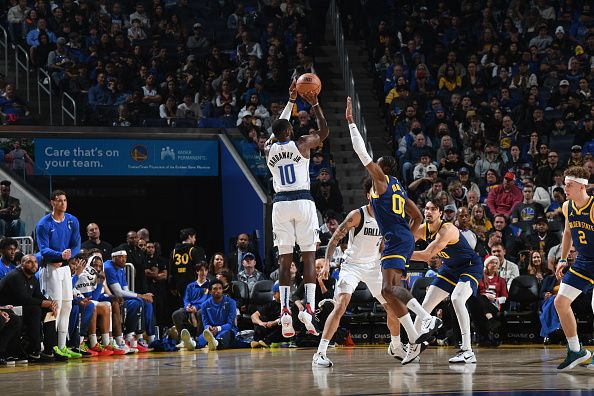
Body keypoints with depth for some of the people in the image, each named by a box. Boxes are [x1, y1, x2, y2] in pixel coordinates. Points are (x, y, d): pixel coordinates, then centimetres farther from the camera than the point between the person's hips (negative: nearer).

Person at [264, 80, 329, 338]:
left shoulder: (269, 149, 9)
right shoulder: (301, 144, -1)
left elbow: (278, 128, 29)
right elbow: (324, 132, 16)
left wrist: (291, 102, 35)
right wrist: (314, 105, 20)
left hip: (280, 203, 3)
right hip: (302, 201, -3)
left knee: (285, 258, 3)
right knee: (309, 255, 1)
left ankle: (285, 310, -8)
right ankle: (309, 307, -11)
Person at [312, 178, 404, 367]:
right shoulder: (357, 215, -16)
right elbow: (335, 238, -16)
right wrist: (326, 263, -26)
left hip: (373, 266, 6)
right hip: (352, 265, -6)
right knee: (341, 306, -22)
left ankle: (395, 347, 33)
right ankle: (320, 353, -21)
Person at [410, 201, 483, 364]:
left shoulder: (447, 230, -30)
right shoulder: (422, 229, -6)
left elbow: (427, 255, -36)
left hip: (470, 267, -8)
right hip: (450, 269, 9)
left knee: (457, 299, -32)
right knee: (426, 305, 6)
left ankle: (467, 351, -33)